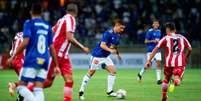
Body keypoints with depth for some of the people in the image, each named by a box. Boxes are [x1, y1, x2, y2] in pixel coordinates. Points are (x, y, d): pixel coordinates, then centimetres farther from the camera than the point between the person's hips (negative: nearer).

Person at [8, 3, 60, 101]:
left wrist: (13, 56, -4)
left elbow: (25, 43, -11)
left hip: (31, 60, -5)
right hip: (44, 61, 5)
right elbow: (52, 48, 14)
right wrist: (56, 65, 18)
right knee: (38, 89, 4)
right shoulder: (47, 26, 15)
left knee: (21, 86, 0)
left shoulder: (29, 23, 0)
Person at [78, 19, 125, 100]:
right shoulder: (108, 33, -22)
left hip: (105, 57, 8)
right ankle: (81, 91, 8)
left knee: (113, 71, -5)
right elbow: (102, 45, -29)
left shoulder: (117, 35, 4)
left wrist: (117, 53, 13)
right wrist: (110, 50, -42)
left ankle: (110, 91, 1)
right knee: (90, 73, -1)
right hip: (97, 56, -8)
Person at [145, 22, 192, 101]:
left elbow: (156, 49, -1)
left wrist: (149, 60, 0)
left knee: (166, 79, 22)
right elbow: (190, 49, 14)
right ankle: (177, 80, -45)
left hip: (169, 62, 0)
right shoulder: (182, 38, 14)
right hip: (180, 62, 0)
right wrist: (186, 58, 33)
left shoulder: (166, 38, 7)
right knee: (177, 79, -8)